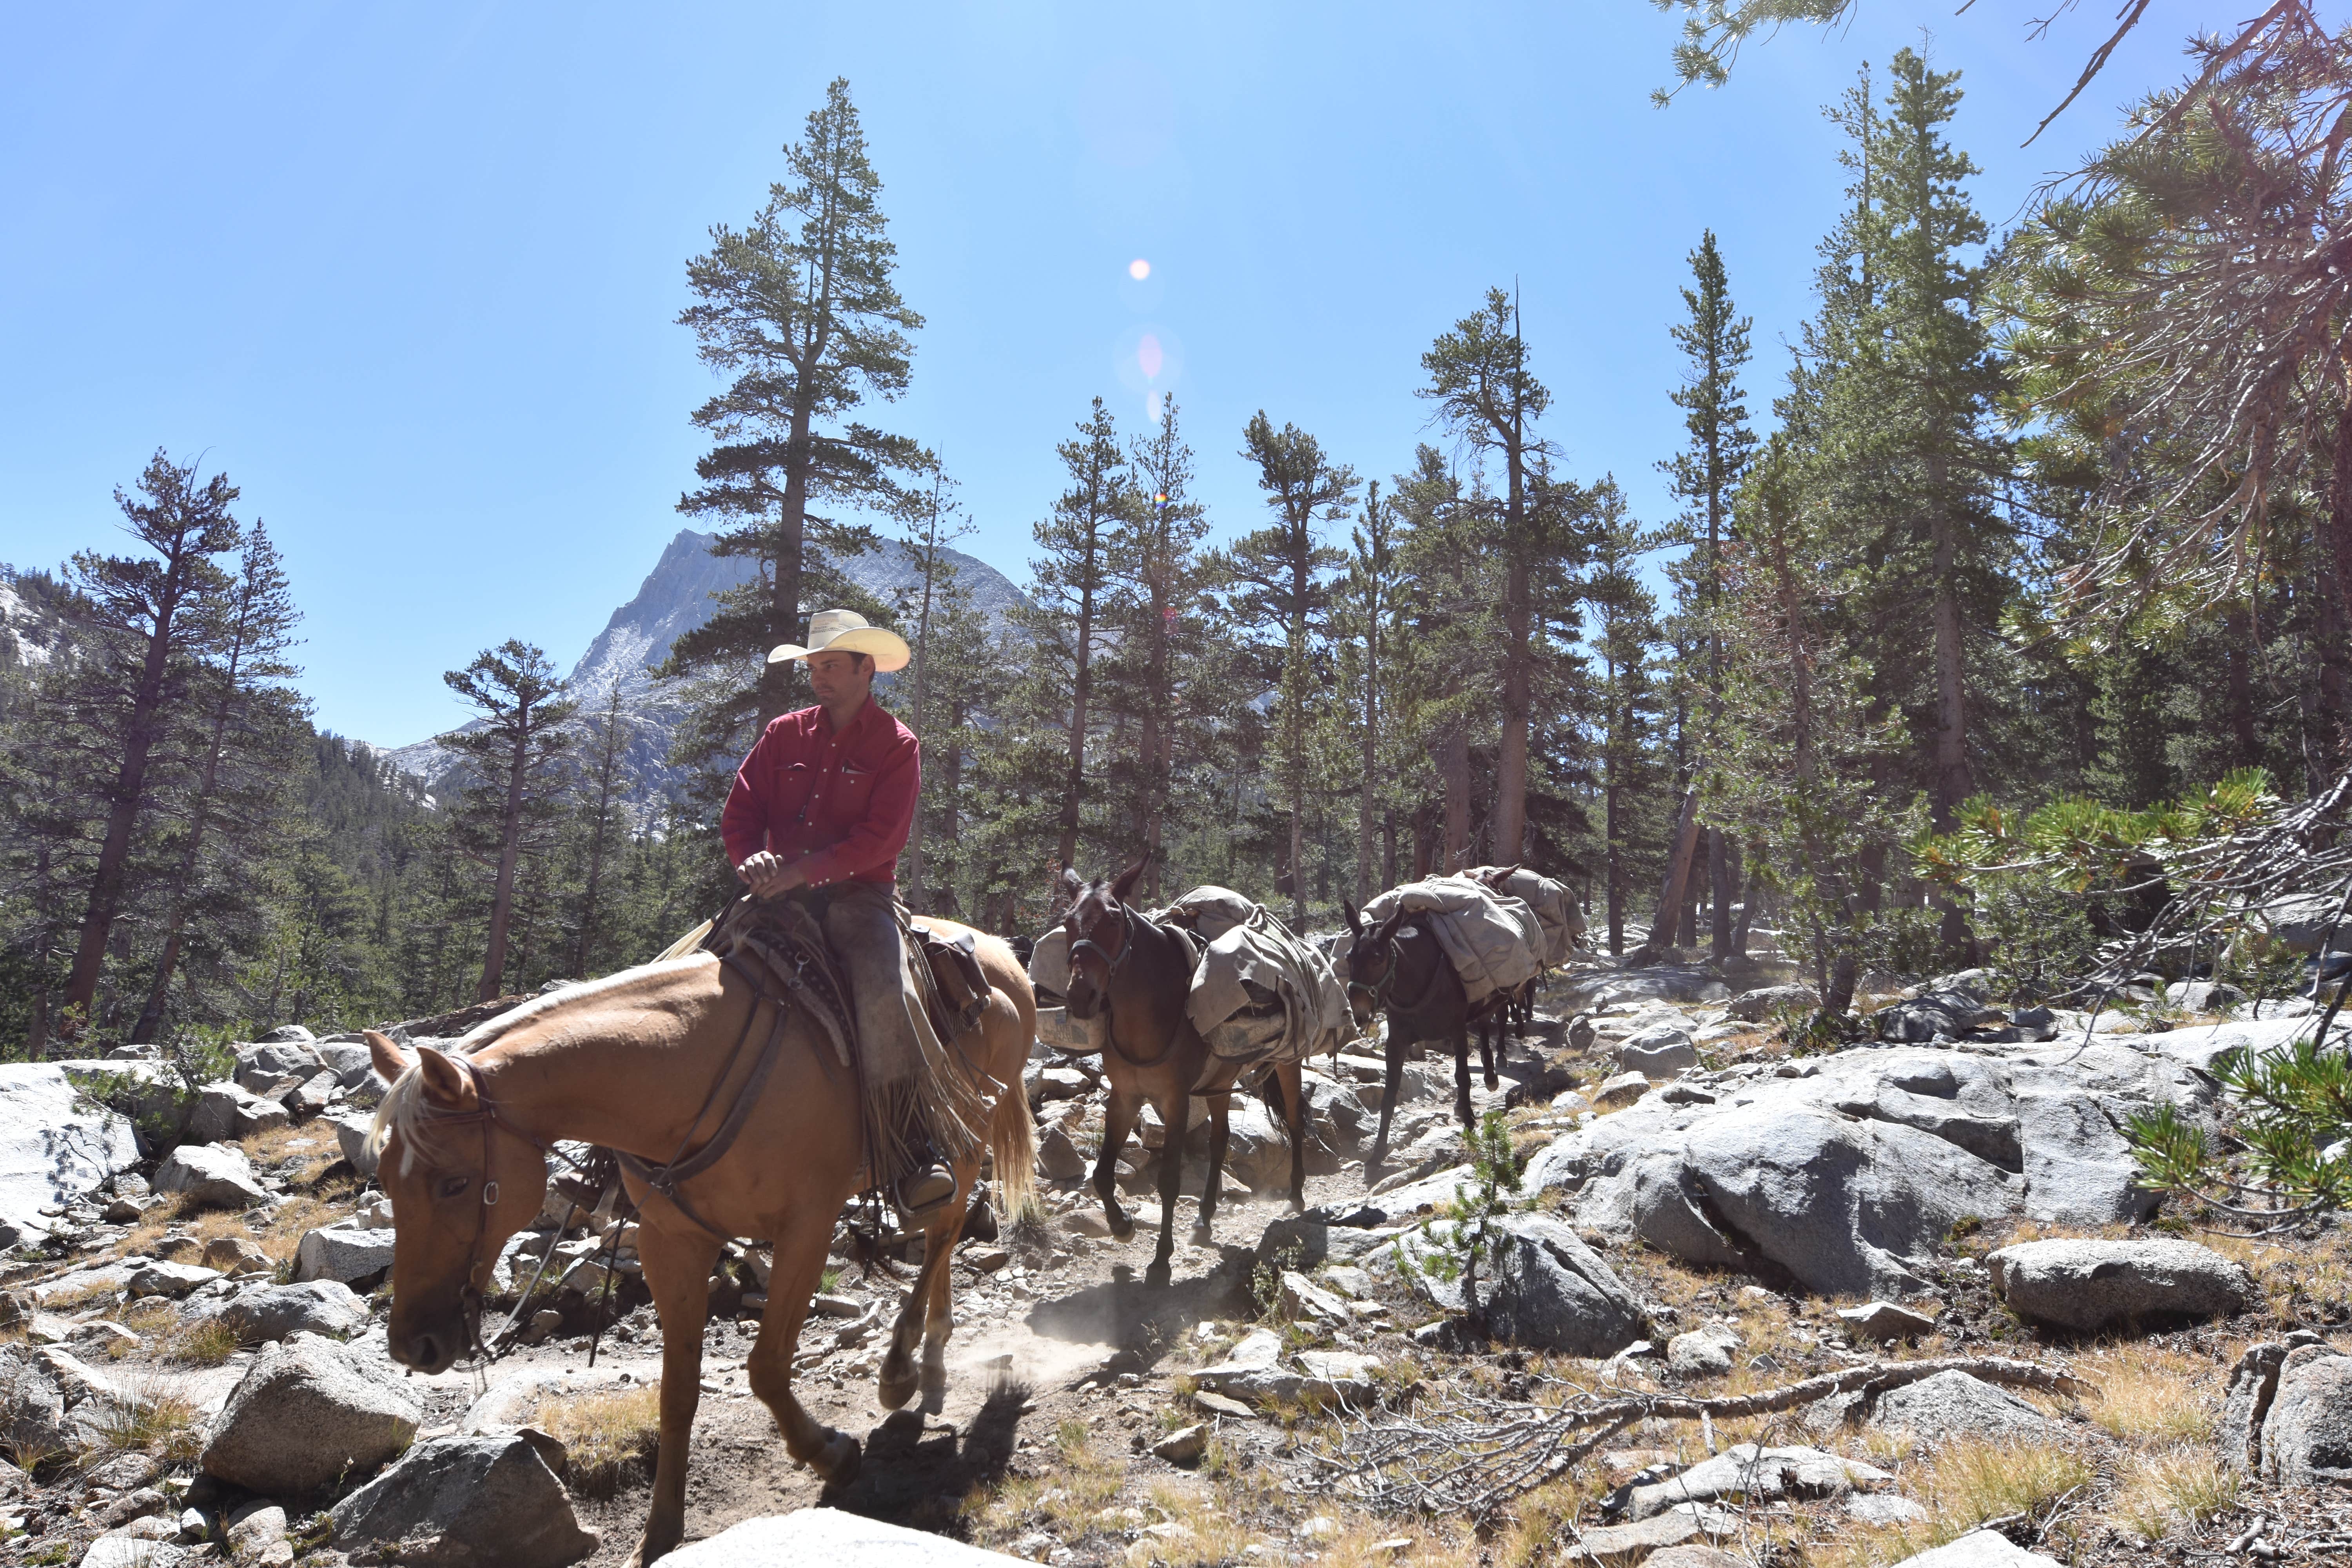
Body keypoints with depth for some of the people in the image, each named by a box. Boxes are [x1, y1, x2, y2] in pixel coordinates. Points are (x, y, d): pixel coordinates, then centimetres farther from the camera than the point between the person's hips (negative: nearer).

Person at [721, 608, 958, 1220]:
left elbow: (878, 841, -10)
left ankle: (912, 1162, -27)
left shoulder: (897, 746, 1)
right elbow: (739, 817, 10)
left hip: (858, 895, -5)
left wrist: (800, 871, -20)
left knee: (884, 993, -31)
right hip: (783, 892, 5)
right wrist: (754, 859, -13)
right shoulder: (784, 735, 14)